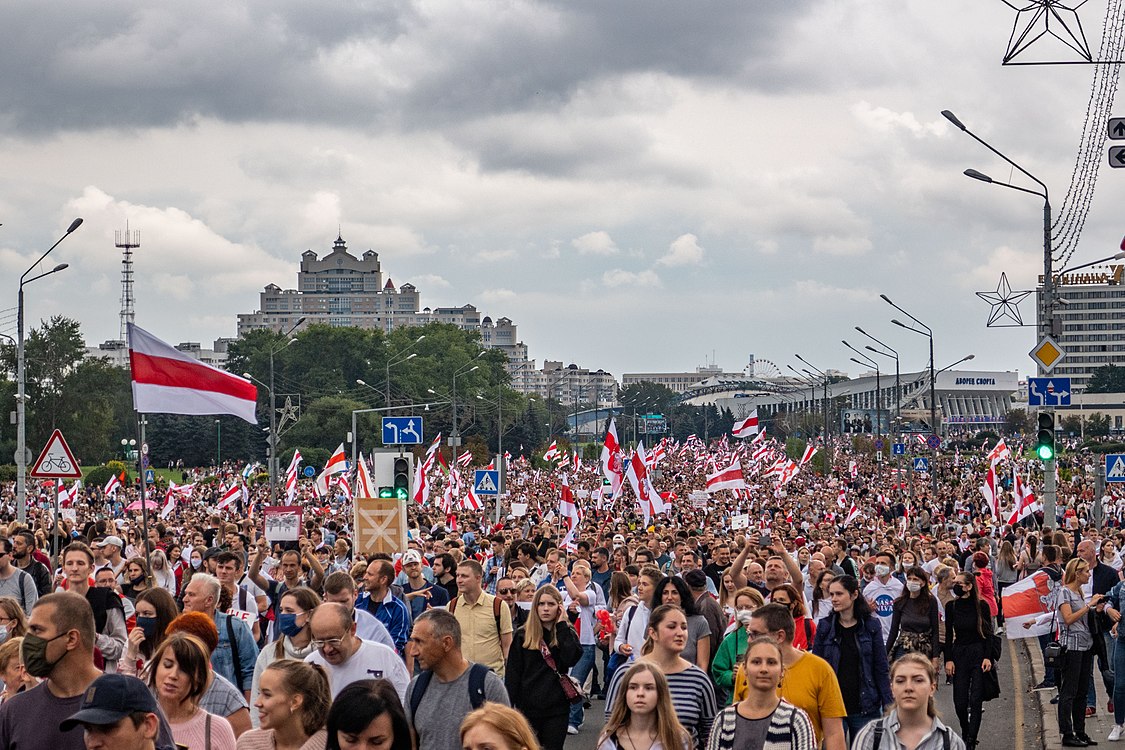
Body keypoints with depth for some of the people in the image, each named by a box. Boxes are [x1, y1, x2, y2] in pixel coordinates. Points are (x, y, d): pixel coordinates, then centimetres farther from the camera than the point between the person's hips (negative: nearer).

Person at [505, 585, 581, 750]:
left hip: (557, 708, 1)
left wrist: (561, 625, -11)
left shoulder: (567, 633, 5)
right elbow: (512, 673, 0)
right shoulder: (523, 635, 2)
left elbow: (571, 659, -16)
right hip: (527, 707, 0)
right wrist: (509, 706, -6)